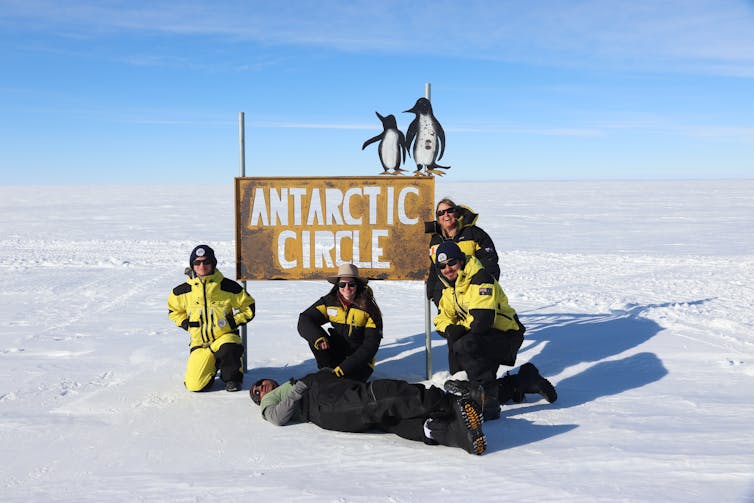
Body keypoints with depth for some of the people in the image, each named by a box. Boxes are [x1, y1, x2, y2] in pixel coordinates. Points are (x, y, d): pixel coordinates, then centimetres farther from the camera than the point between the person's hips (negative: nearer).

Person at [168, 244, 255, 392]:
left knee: (229, 348, -40)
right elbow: (173, 310, 20)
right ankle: (212, 365, 22)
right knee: (194, 385, -14)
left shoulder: (228, 287, -6)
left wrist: (234, 321, -8)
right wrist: (185, 323, 4)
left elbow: (248, 308, 5)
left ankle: (232, 378, -6)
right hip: (199, 342, 2)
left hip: (224, 336, -2)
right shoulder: (183, 291, 0)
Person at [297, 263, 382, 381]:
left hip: (360, 360, -4)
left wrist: (345, 367, -26)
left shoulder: (369, 309, -15)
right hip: (337, 353, 4)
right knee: (315, 335, -20)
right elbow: (305, 320, -11)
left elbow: (371, 344, -17)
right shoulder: (330, 302, -8)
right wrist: (317, 337, -34)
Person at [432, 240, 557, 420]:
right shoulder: (449, 288, 9)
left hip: (506, 335, -10)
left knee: (464, 346, -37)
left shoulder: (480, 279, -20)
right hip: (484, 338, 10)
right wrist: (450, 329, -16)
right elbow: (442, 318, 7)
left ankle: (488, 405, -33)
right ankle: (526, 381, 20)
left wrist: (460, 329, -18)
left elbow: (482, 319, -31)